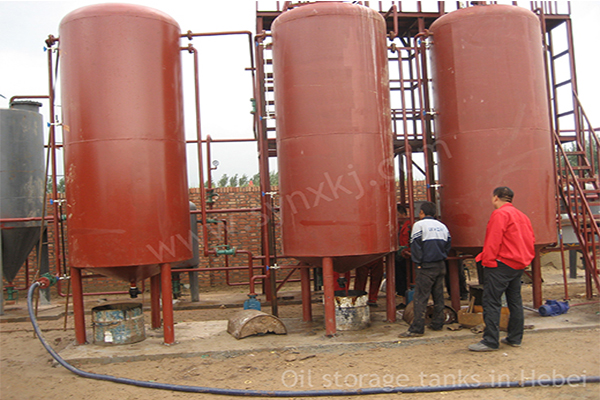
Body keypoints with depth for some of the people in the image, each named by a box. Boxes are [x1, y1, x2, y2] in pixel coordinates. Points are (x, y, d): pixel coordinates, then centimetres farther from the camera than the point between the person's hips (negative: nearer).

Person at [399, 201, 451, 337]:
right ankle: (437, 324, 20)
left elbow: (416, 245, -11)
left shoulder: (419, 225, -7)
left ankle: (417, 328, -7)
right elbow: (447, 245, 15)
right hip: (440, 265, 7)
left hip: (426, 267, -7)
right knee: (438, 296, 13)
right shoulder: (442, 226, 12)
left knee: (420, 297, -6)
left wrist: (418, 263, -4)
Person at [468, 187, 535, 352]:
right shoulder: (522, 215, 17)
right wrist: (523, 257, 20)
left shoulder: (500, 214, -12)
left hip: (502, 264, -10)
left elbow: (493, 241, -18)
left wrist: (488, 261, -15)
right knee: (515, 300, 14)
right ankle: (515, 338, 21)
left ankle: (490, 341, -9)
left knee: (491, 301, -8)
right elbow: (531, 239, 18)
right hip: (519, 264, 10)